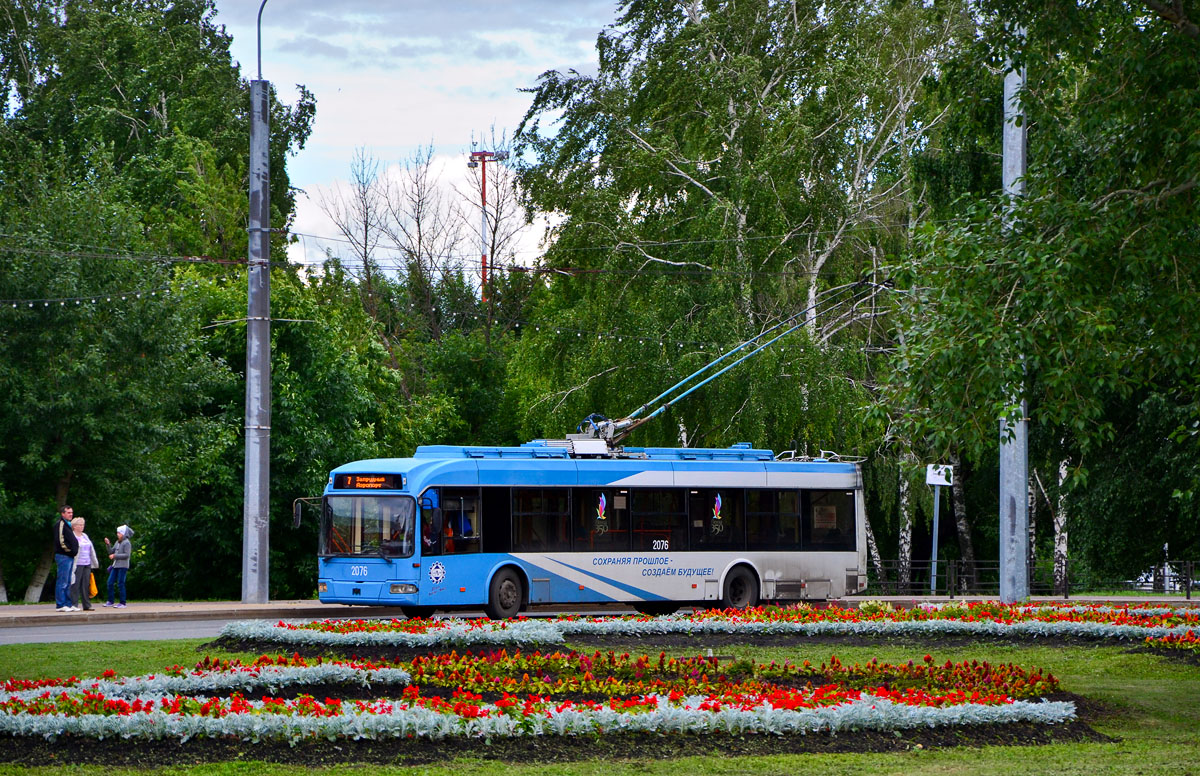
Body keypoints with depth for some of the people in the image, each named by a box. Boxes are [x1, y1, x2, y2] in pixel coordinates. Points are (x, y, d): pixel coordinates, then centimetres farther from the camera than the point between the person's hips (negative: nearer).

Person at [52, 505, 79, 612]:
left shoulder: (67, 524, 21)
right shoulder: (60, 524, -10)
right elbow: (60, 540, -19)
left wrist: (73, 551, 16)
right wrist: (69, 550, -14)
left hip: (70, 557, 10)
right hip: (63, 556, -10)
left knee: (68, 583, 12)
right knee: (62, 582, -9)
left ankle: (68, 604, 15)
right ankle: (60, 605, -9)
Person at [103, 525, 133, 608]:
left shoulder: (126, 543, -9)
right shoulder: (117, 542, 15)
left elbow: (127, 555, -16)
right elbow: (111, 551, 17)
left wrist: (115, 556, -16)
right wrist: (108, 544, 3)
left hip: (123, 566, -8)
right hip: (115, 566, 8)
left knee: (120, 584, -7)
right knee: (110, 583, 6)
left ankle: (122, 603, -1)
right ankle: (110, 601, 14)